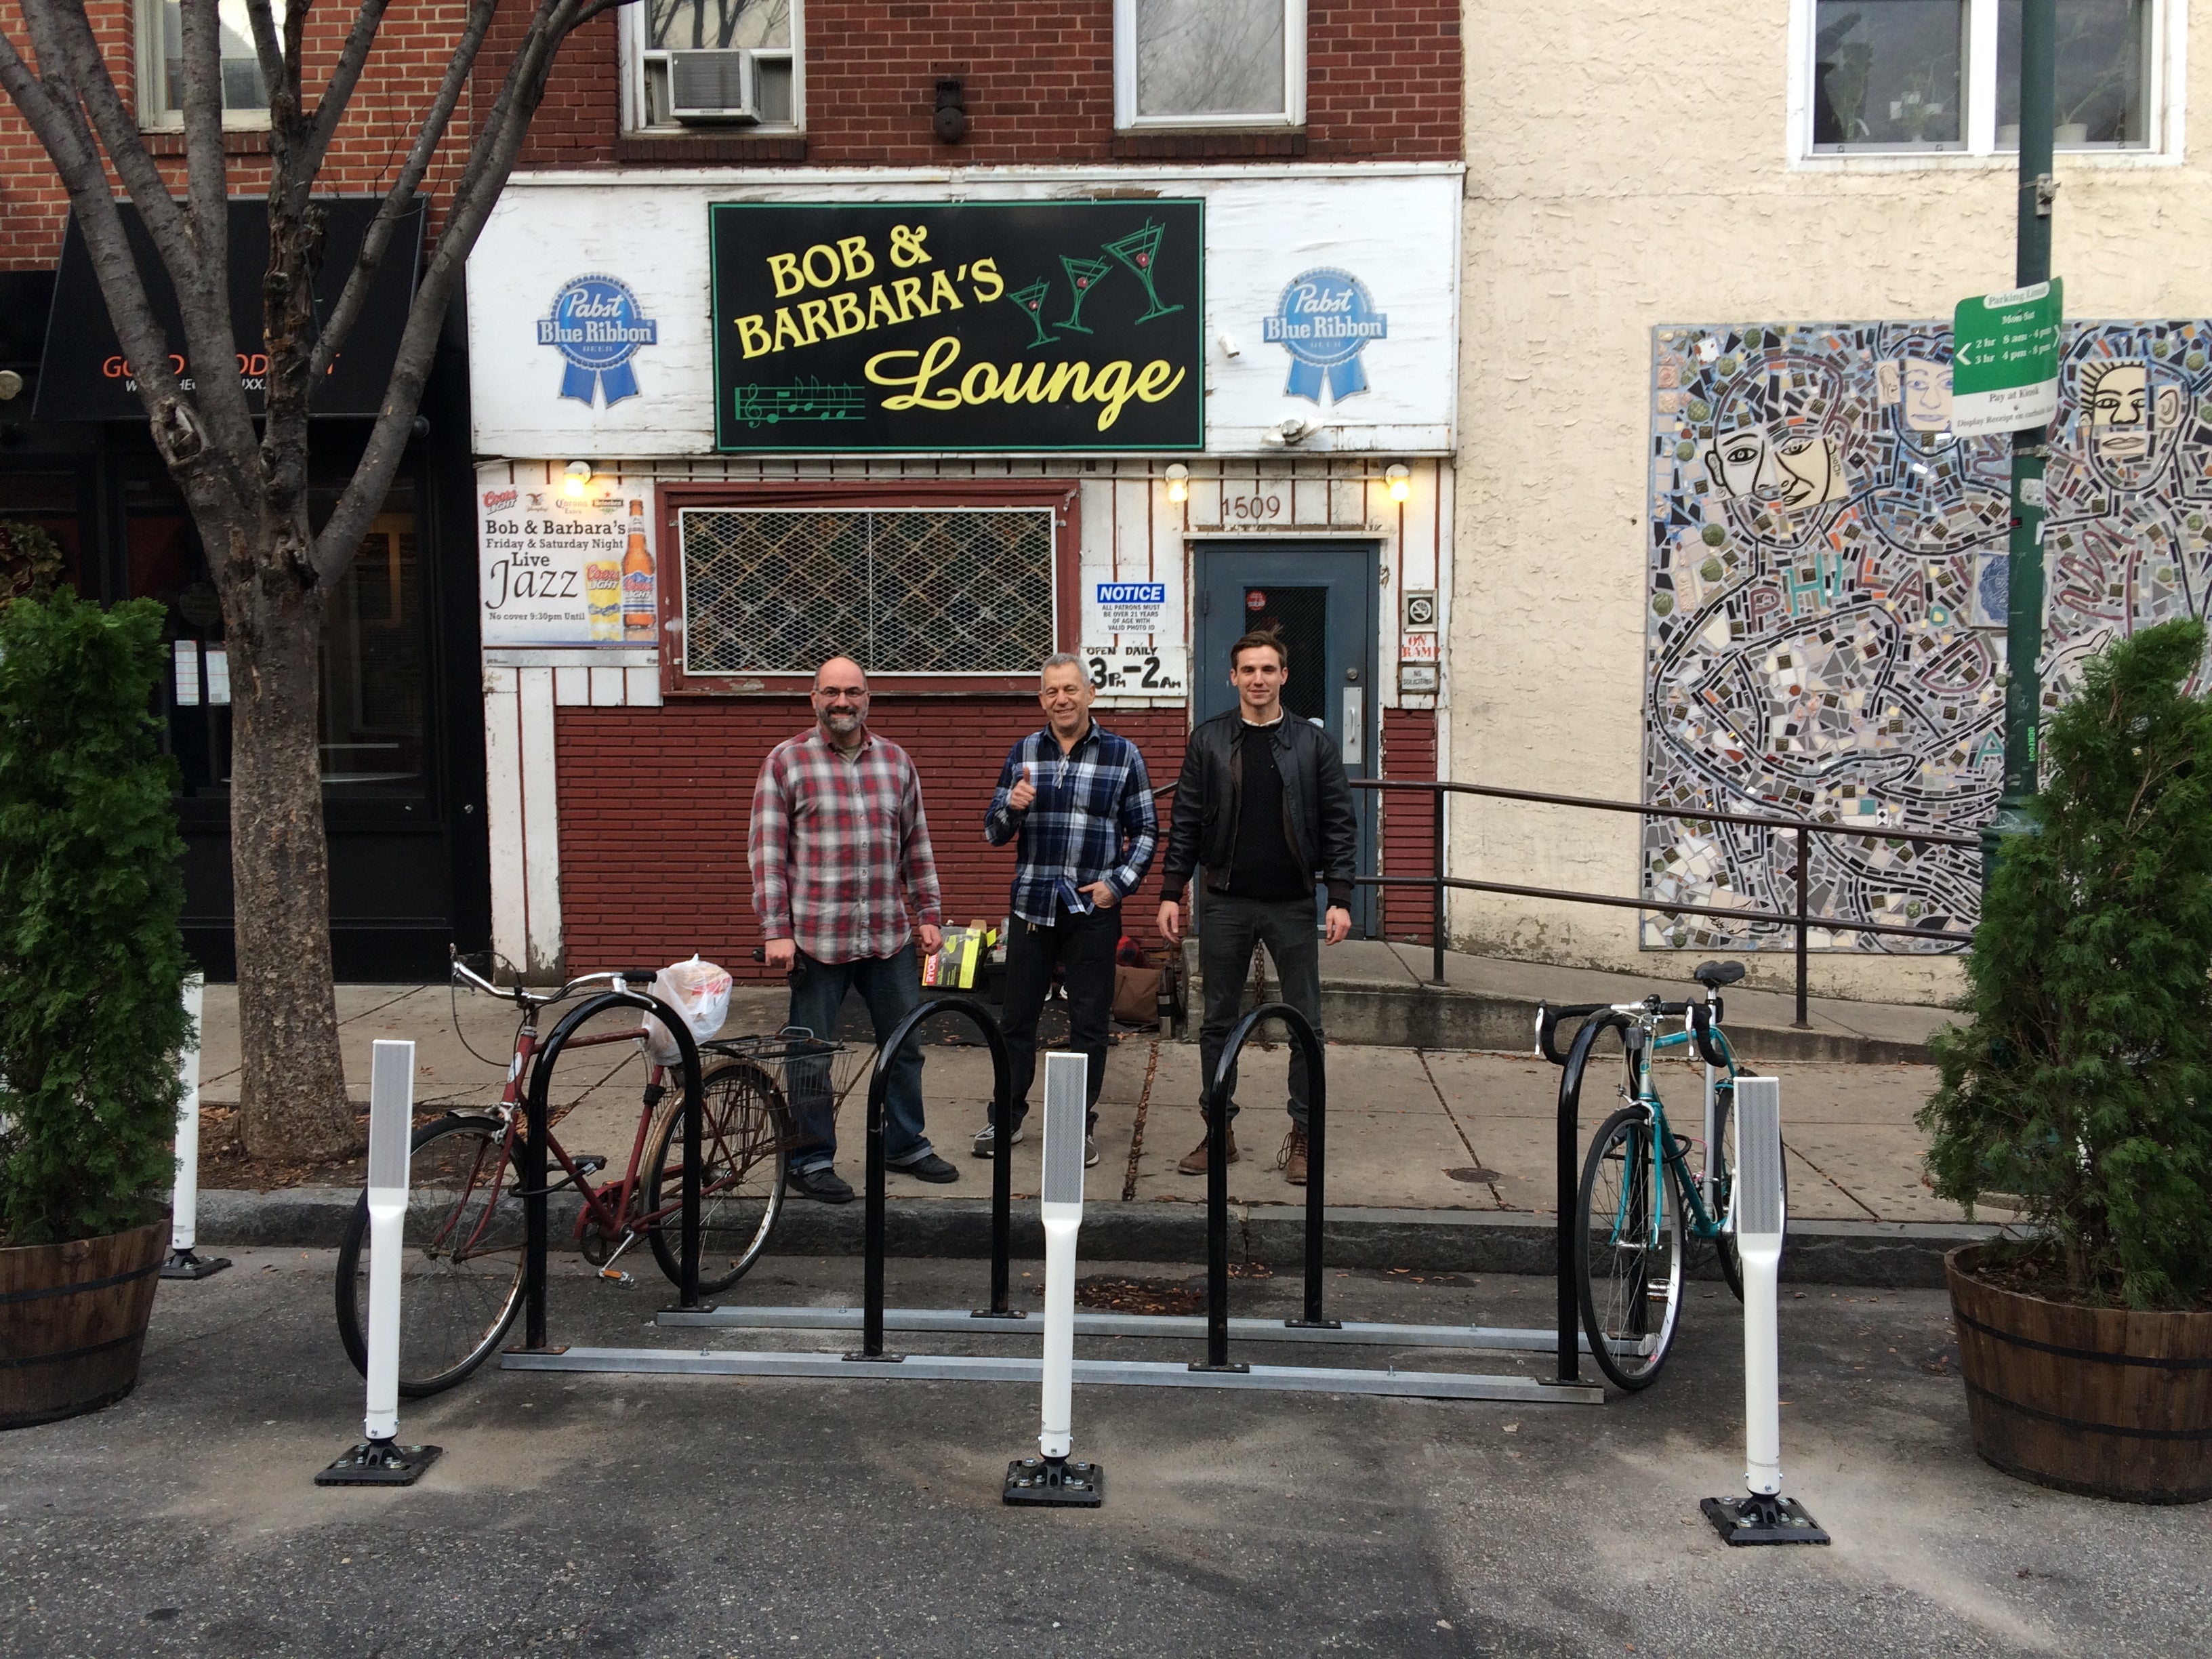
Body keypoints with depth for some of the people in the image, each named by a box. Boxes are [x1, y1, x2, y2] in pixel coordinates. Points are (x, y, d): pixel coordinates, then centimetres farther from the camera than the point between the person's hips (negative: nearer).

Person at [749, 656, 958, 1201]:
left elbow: (916, 845, 15)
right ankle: (811, 1160, 19)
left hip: (890, 935, 4)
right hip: (815, 938, -4)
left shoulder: (896, 760, 10)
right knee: (811, 1055, 5)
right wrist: (776, 931, -11)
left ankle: (906, 1144, 30)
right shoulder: (786, 761, -2)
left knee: (905, 1046, 13)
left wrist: (928, 915, 11)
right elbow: (766, 851, -5)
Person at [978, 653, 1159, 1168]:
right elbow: (994, 833, 8)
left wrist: (1118, 883, -8)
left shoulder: (1122, 754, 0)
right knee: (1017, 1018, 8)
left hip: (1092, 909, -2)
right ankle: (1008, 1117, 23)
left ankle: (1081, 1125, 18)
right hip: (1031, 907, 2)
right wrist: (1012, 808, -14)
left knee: (1089, 1023, 5)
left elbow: (1146, 831, 4)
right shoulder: (1023, 753, 6)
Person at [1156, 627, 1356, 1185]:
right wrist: (1171, 893, -1)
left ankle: (1302, 1135, 14)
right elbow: (1186, 822, 4)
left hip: (1292, 904, -1)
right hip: (1227, 902, 1)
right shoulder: (1208, 741, 4)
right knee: (1218, 1021, 7)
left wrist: (1340, 899, -6)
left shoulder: (1314, 743, 1)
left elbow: (1339, 824, 1)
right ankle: (1219, 1131, 19)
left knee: (1306, 1023, 3)